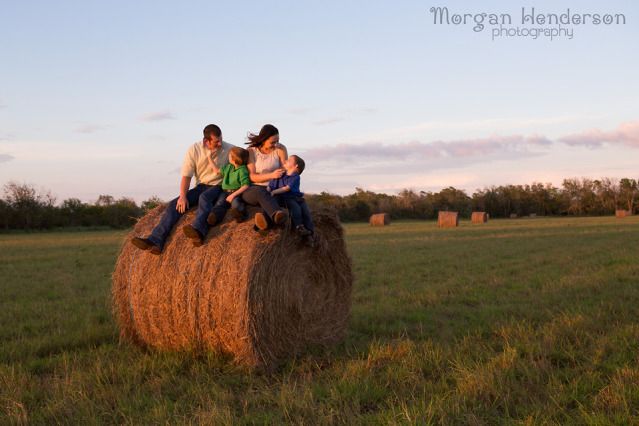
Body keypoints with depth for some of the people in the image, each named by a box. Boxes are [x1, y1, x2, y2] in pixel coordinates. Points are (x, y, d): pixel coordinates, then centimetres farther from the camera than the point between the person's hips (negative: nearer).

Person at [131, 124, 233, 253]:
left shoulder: (229, 150, -7)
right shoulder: (194, 149, -2)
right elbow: (186, 175, -3)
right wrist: (183, 196, -16)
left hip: (219, 186, -4)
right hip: (201, 186, 4)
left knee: (204, 197, -37)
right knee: (174, 204, -14)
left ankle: (198, 230, -63)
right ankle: (155, 240, -25)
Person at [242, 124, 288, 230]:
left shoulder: (280, 149, 3)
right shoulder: (251, 151, -1)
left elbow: (286, 170, 8)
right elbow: (252, 177, -7)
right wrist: (271, 175, -22)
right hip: (252, 190, -2)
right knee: (260, 192, -40)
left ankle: (265, 218, -67)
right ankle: (277, 214, -69)